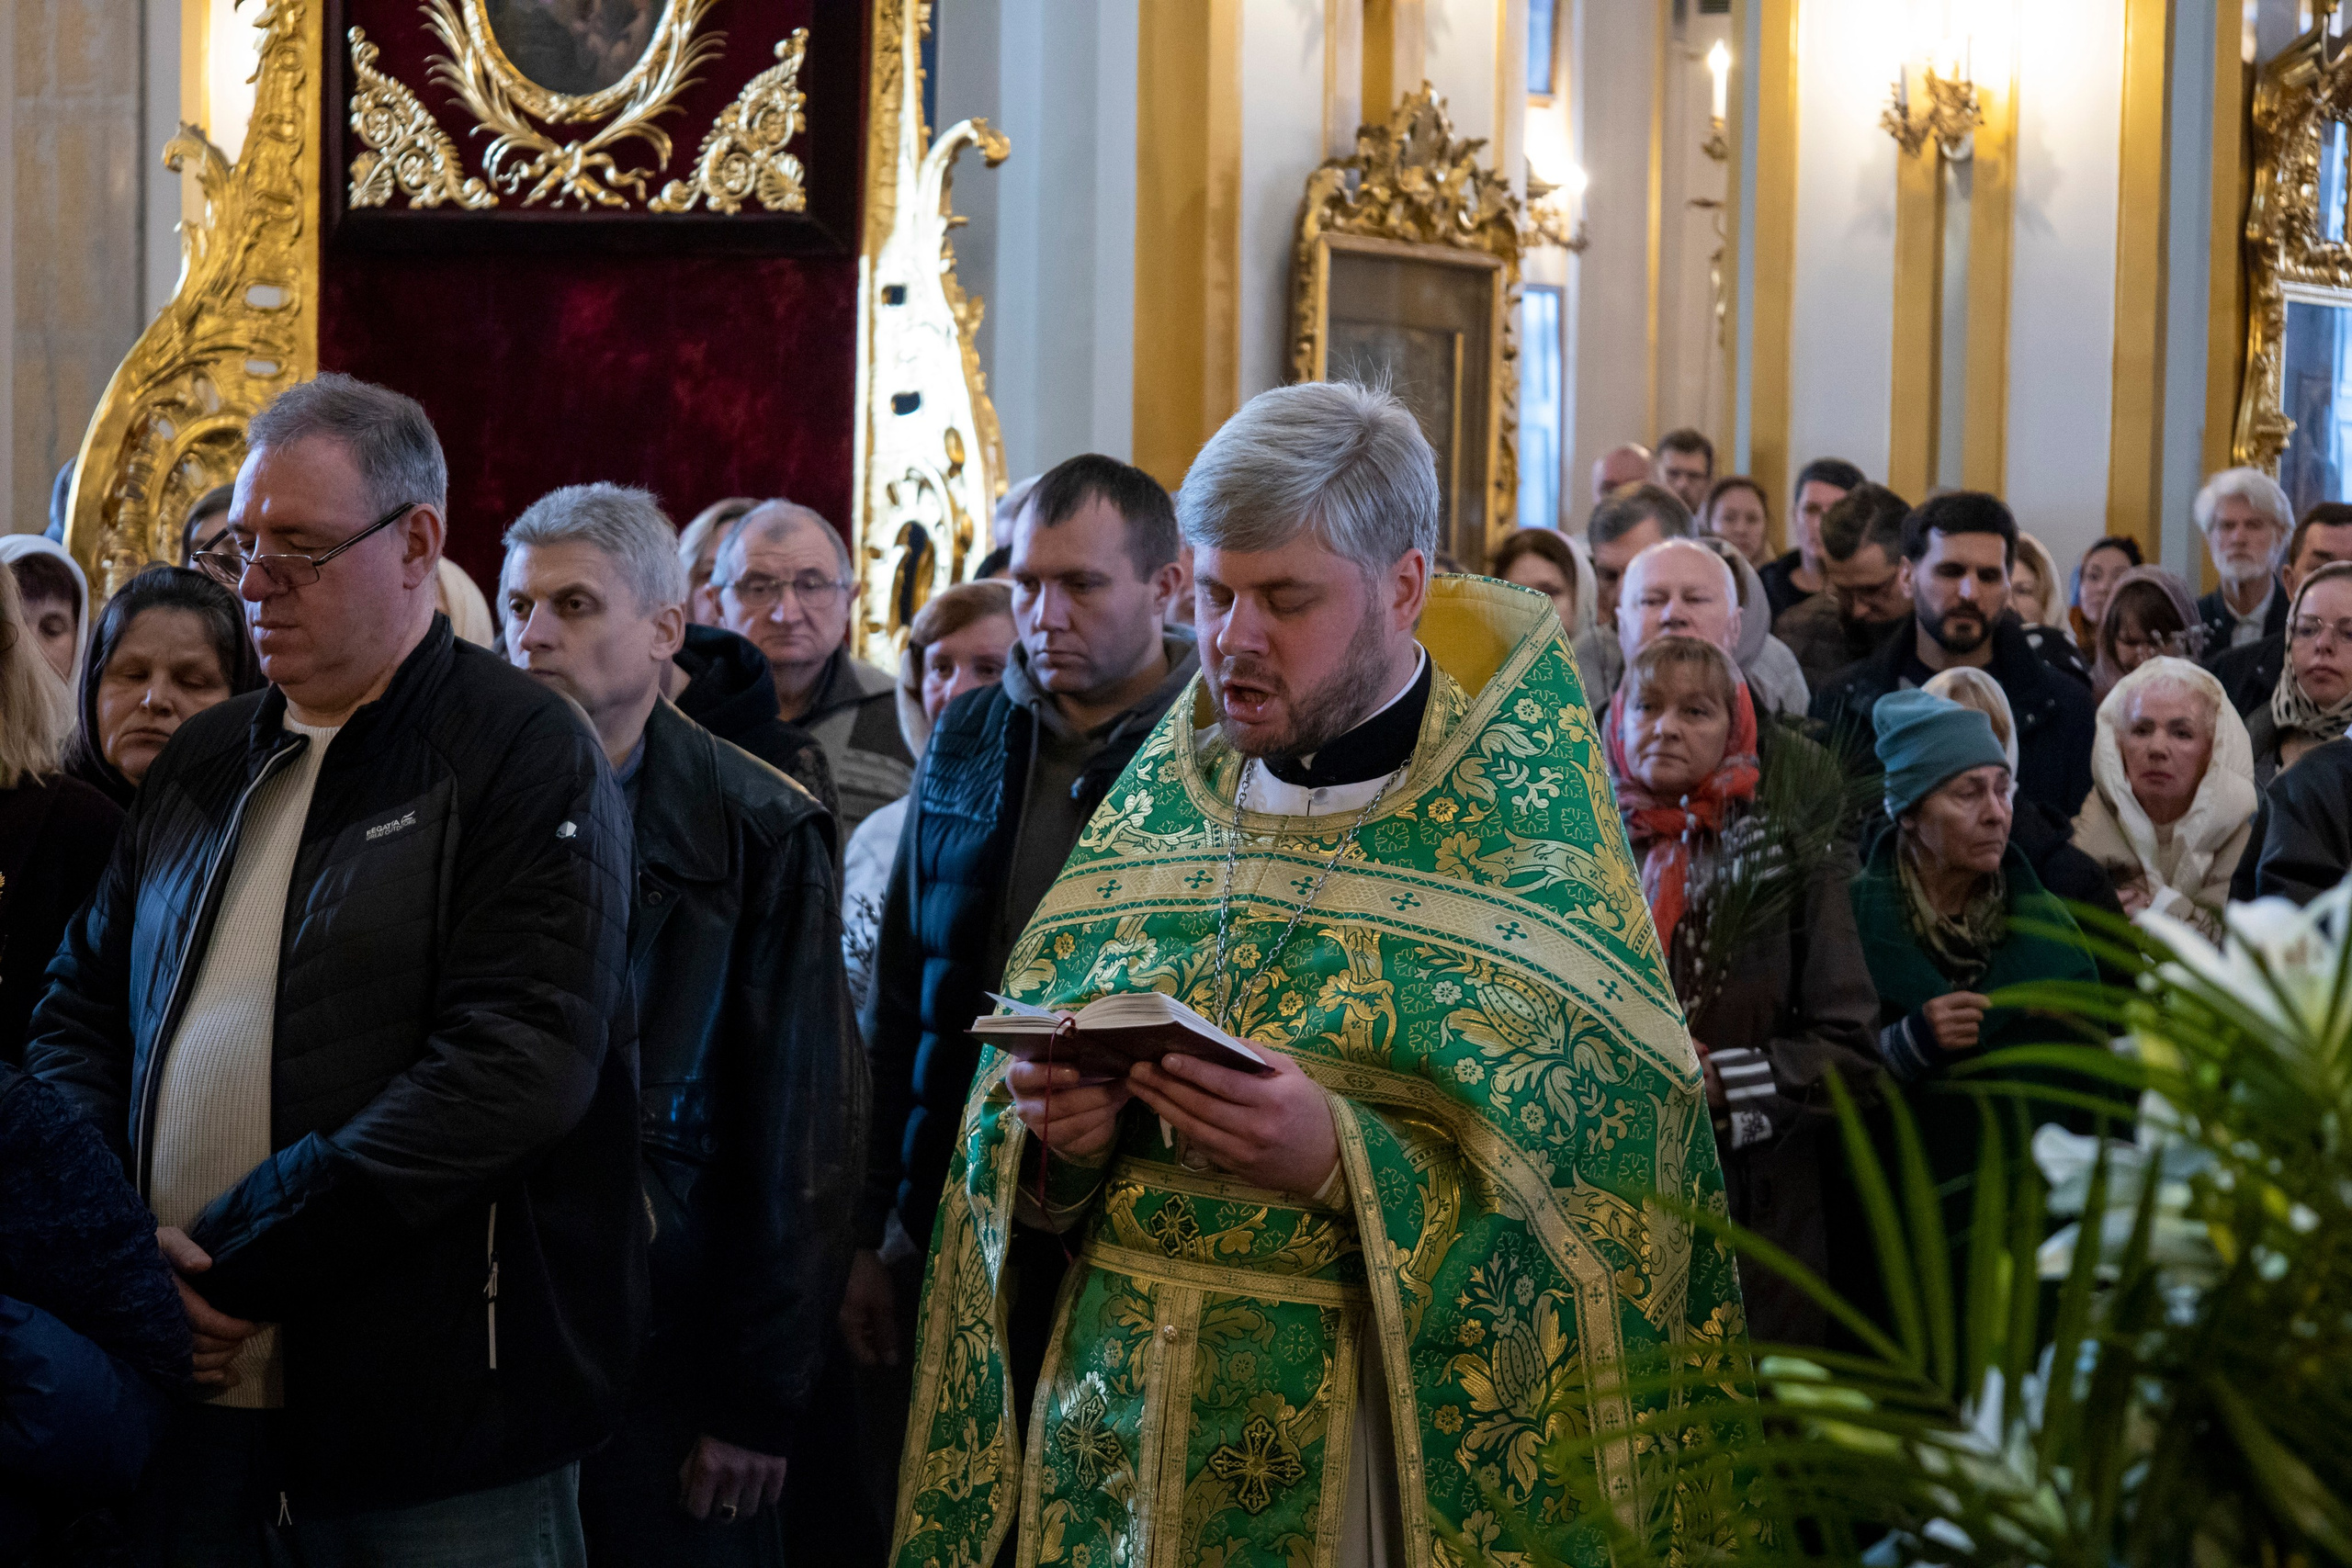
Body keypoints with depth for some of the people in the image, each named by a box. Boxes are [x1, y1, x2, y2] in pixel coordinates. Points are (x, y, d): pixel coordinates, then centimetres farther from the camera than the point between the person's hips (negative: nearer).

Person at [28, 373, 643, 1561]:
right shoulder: (205, 762, 15)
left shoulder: (525, 757, -6)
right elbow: (80, 1010, 15)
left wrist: (237, 1262, -17)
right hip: (198, 1406, 5)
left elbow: (519, 1064, -18)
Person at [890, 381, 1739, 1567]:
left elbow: (1593, 1209, -14)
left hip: (1384, 1461, -4)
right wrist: (1049, 1137, -14)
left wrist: (1343, 1164, -26)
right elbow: (1009, 1136, 8)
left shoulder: (1529, 847, -8)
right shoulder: (1152, 812, 5)